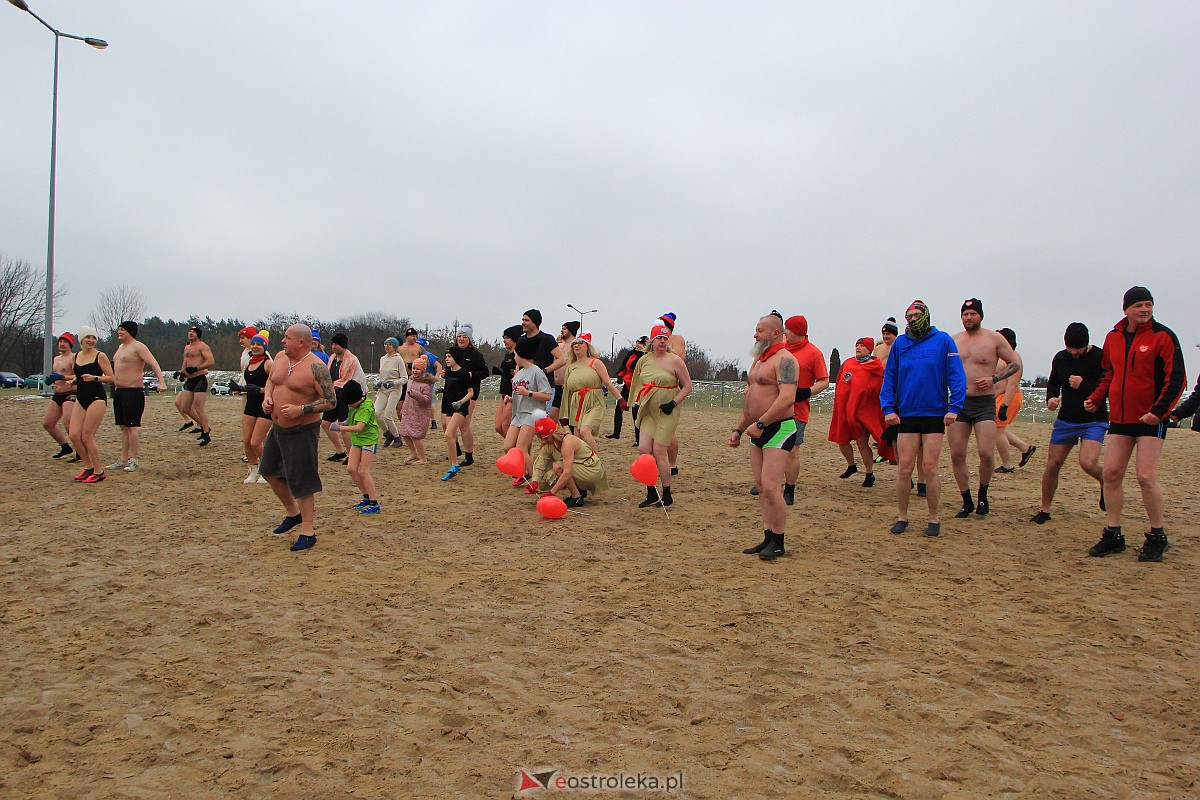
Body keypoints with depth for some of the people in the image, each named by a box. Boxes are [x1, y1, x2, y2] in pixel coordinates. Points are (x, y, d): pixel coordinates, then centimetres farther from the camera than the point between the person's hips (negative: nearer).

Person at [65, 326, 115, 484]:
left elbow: (111, 378, -8)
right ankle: (88, 467, 17)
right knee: (74, 435, 0)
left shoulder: (100, 356, -6)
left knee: (87, 437, -9)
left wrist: (94, 378, -21)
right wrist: (73, 381, 5)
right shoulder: (75, 357, 12)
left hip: (97, 398, -7)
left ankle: (99, 472, 3)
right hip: (81, 399, 7)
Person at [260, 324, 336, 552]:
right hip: (277, 428, 9)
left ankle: (308, 532, 9)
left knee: (302, 482, -3)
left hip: (302, 431, -9)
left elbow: (331, 401, -18)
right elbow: (271, 380, 22)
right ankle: (293, 514, 39)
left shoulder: (316, 367, -18)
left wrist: (300, 409, -26)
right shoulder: (280, 357, 5)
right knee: (269, 471, 20)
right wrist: (267, 397, 1)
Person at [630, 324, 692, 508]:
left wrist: (673, 403, -14)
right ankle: (652, 494, 6)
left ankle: (667, 495, 6)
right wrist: (637, 401, 17)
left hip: (667, 412, -5)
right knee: (644, 448, -4)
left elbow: (687, 386, -4)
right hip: (648, 410, 5)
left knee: (658, 451, -8)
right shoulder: (644, 360, 8)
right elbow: (637, 382, 23)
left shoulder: (674, 361, -7)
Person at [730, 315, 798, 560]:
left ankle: (778, 543, -1)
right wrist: (738, 429, 21)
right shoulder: (759, 359, 19)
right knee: (761, 487, 9)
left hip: (779, 429, -10)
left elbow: (787, 398, -25)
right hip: (759, 430, 10)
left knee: (770, 487, -12)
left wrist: (760, 423, -23)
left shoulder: (784, 359, -12)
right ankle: (768, 538, 15)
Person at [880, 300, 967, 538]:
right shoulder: (900, 343, 6)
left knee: (930, 467, -1)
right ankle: (902, 516, 14)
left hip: (935, 414, -2)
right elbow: (889, 378, 8)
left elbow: (956, 375, -4)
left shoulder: (943, 340, -2)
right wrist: (888, 408, -2)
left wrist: (954, 407, -12)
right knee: (904, 467, 1)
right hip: (906, 415, 2)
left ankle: (934, 518, 12)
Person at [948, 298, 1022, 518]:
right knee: (956, 455, 0)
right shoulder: (953, 341, 10)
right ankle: (966, 502, 14)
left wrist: (994, 379, -10)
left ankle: (983, 495, 13)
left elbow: (1016, 363, 4)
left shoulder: (994, 338, 0)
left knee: (986, 454, -13)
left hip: (984, 403, -3)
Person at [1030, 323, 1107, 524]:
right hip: (1066, 420, 5)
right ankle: (1044, 510, 16)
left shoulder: (1101, 358, -11)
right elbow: (1053, 383, 20)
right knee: (1052, 465, 2)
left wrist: (1083, 386, -22)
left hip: (1094, 420, -5)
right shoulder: (1060, 358, 5)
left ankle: (1105, 482, 12)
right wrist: (1051, 398, 0)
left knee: (1087, 463, -23)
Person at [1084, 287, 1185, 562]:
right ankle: (1113, 534, 11)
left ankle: (1157, 537, 6)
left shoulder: (1163, 336, -7)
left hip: (1151, 418, -5)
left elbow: (1176, 379, -9)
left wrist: (1159, 410, -19)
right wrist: (1096, 398, 8)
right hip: (1119, 417, 5)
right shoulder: (1113, 338, 9)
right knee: (1111, 473, 2)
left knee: (1146, 476, -10)